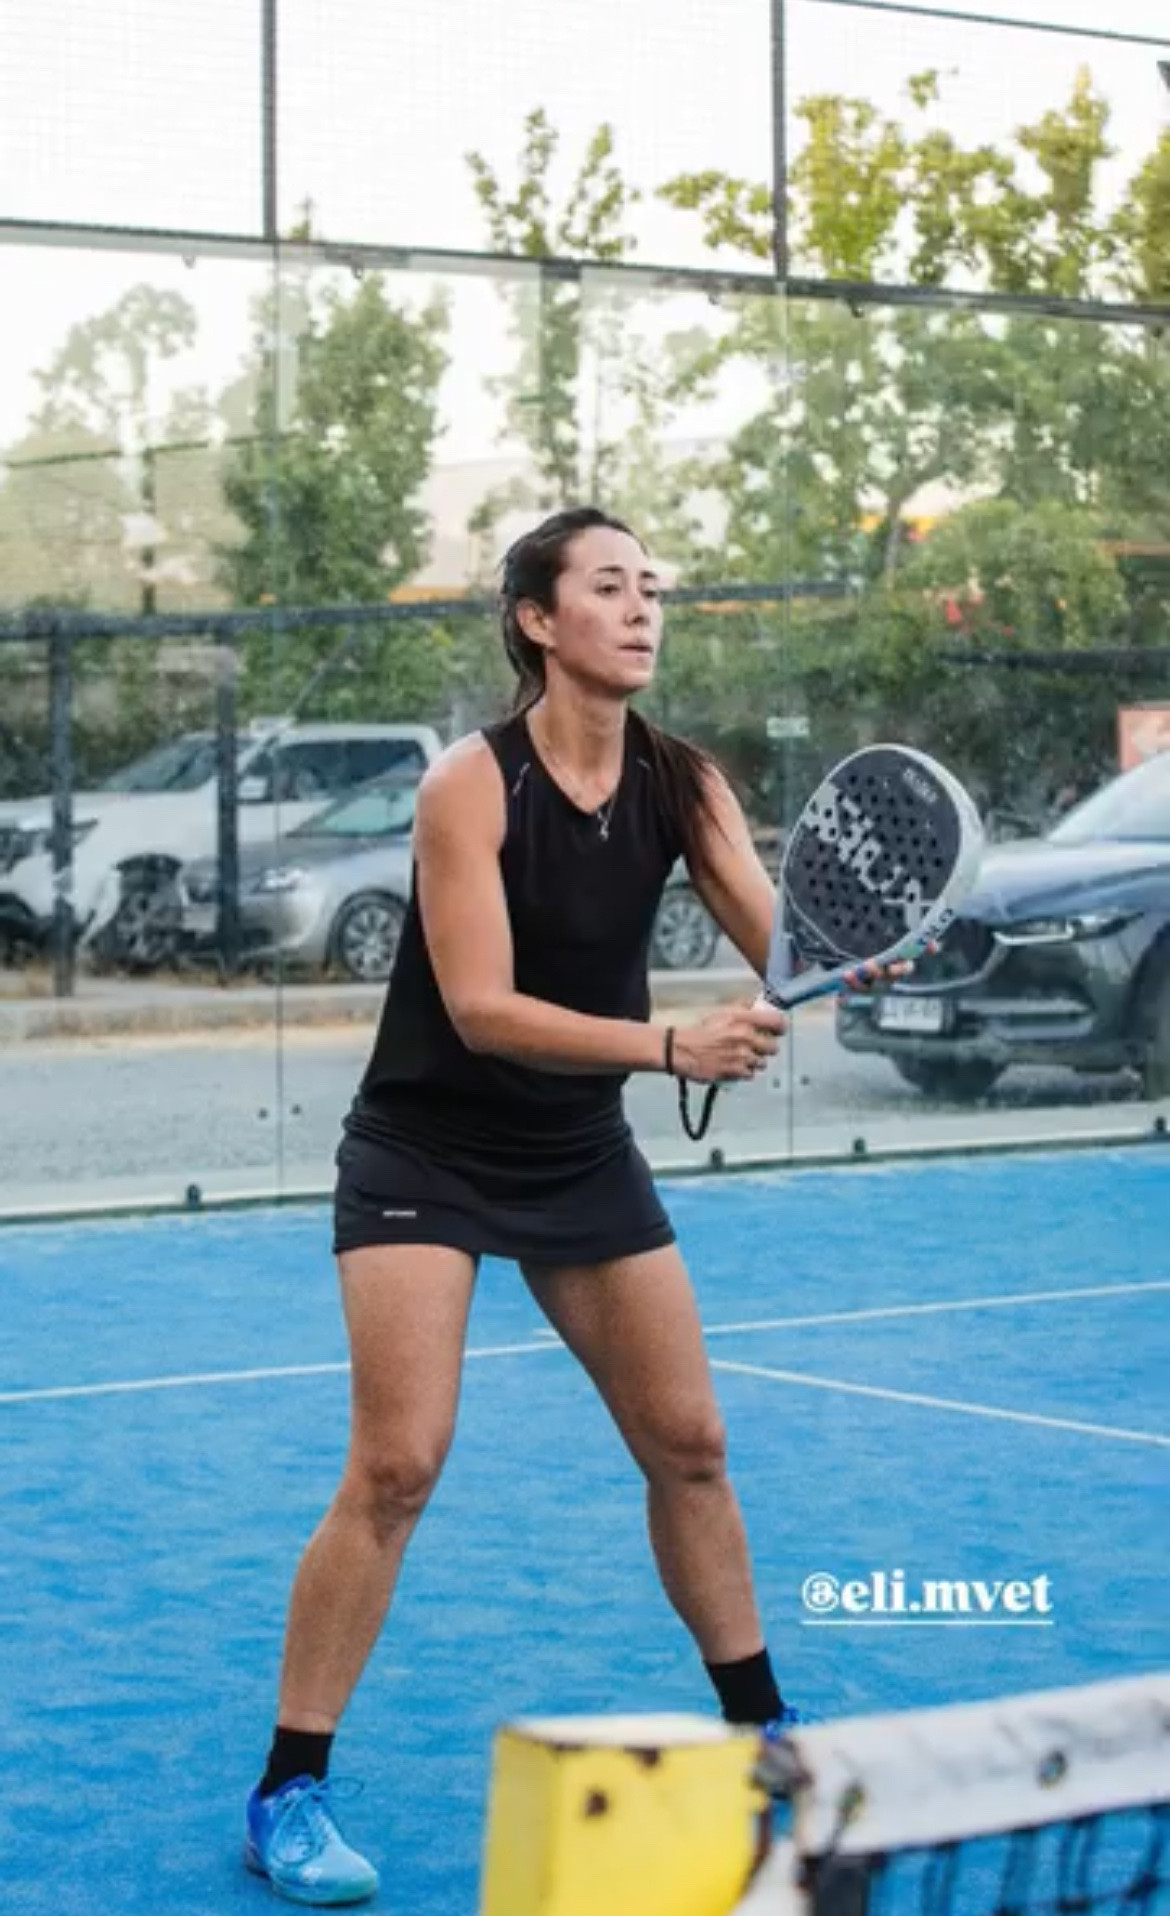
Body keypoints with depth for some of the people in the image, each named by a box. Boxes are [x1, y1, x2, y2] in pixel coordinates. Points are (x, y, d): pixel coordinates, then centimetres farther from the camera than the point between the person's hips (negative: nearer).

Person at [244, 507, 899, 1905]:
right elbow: (482, 1007, -26)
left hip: (581, 1156, 6)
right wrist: (670, 1045, -35)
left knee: (687, 1443, 9)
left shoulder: (680, 782, -5)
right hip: (426, 1156, -5)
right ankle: (287, 1796, -2)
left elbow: (786, 951, -13)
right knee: (398, 1466, -13)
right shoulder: (471, 785, -20)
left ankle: (759, 1724, 28)